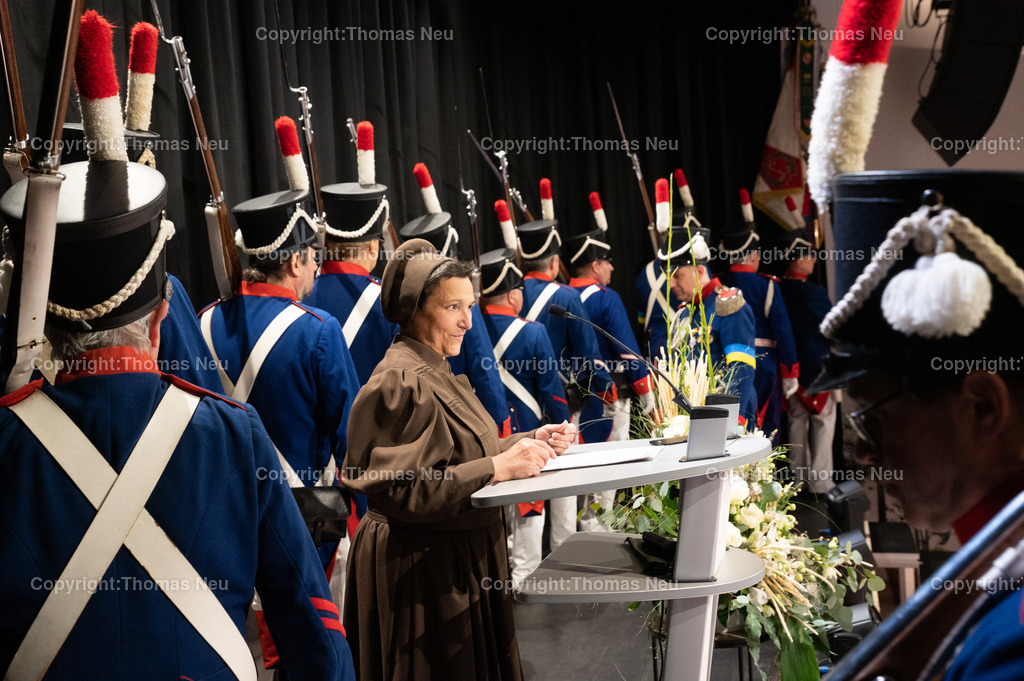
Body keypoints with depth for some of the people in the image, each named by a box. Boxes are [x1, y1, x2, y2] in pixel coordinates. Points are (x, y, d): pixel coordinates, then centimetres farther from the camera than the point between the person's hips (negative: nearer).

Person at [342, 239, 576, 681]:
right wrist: (498, 467, -25)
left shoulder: (435, 371, 12)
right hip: (420, 567, -10)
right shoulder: (401, 382, -20)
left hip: (460, 558, 10)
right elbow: (403, 488, -25)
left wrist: (531, 441, 1)